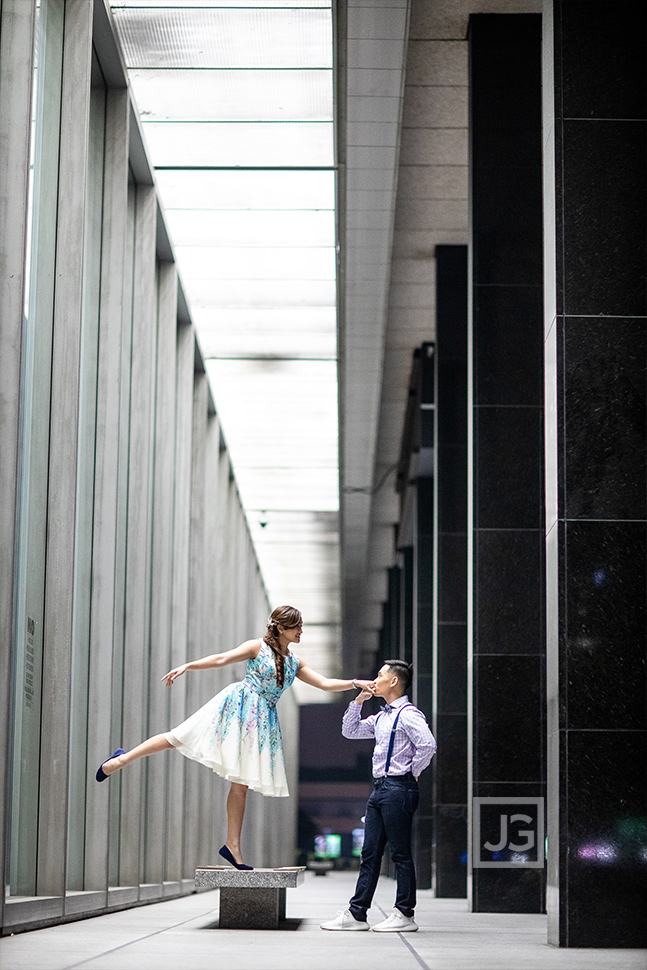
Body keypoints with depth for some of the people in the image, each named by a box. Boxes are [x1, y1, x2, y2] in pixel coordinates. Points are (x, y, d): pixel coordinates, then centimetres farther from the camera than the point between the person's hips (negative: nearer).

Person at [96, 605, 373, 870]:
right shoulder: (257, 647, 1)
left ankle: (232, 845, 3)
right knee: (180, 736, -11)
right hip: (238, 704, -5)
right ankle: (124, 758, 6)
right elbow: (222, 659, -7)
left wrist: (356, 683, 5)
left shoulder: (294, 663, 17)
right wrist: (188, 666, -19)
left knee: (242, 783, 2)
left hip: (262, 718, 5)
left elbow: (324, 683, 17)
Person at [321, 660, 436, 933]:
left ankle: (405, 915, 2)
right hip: (380, 788, 9)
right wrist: (358, 701, 16)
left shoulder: (408, 714, -11)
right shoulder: (381, 717, 18)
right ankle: (356, 913, 10)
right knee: (370, 853, 8)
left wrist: (413, 772, -12)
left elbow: (427, 744, -23)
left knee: (400, 853, -3)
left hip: (398, 788, -9)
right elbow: (350, 731, 27)